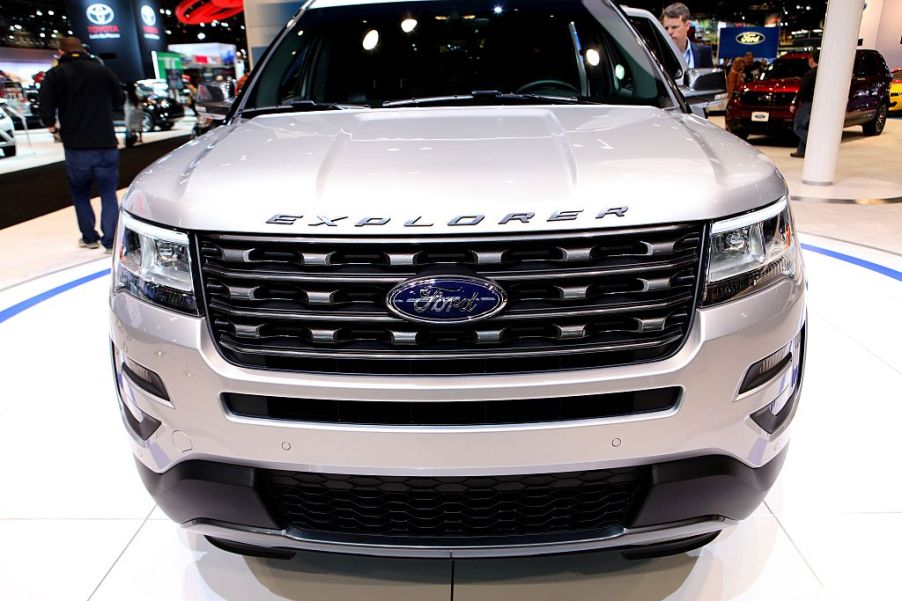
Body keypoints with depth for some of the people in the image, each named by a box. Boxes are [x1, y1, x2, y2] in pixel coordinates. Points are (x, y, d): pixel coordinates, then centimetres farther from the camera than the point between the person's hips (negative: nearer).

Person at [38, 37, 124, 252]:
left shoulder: (55, 74, -1)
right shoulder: (104, 71, 3)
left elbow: (45, 106, -9)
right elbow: (119, 100, 12)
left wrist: (52, 125, 9)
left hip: (76, 147, 0)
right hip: (106, 145, 1)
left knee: (80, 192, 18)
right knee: (108, 193, 7)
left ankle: (89, 237, 19)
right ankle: (111, 241, -2)